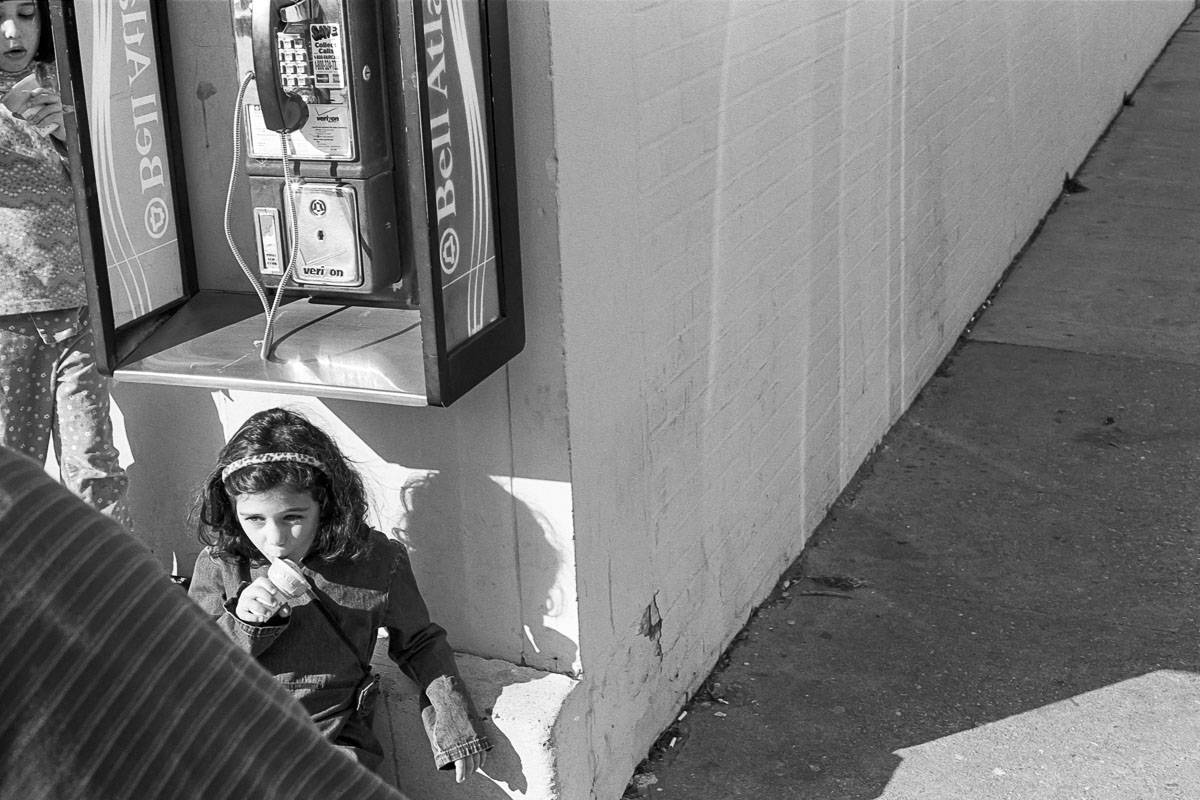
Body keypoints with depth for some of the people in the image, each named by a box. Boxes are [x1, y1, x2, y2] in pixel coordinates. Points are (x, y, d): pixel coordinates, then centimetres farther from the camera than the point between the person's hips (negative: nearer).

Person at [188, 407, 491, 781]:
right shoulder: (218, 565, -1)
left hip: (333, 744, 0)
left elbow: (418, 643, 13)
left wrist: (453, 719, 6)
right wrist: (240, 623, -15)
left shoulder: (376, 562, -3)